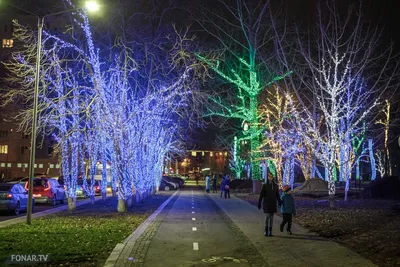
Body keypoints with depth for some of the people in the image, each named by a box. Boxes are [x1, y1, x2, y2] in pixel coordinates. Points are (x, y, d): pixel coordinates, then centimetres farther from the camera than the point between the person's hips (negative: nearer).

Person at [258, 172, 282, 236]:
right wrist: (259, 203, -6)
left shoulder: (275, 185, 4)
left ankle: (270, 231, 11)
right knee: (267, 216, -10)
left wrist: (279, 203, 7)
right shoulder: (264, 185, -4)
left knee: (271, 217, 4)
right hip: (266, 203, -3)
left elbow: (277, 195, 10)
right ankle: (266, 230, 4)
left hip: (273, 203, 3)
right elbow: (261, 195, -4)